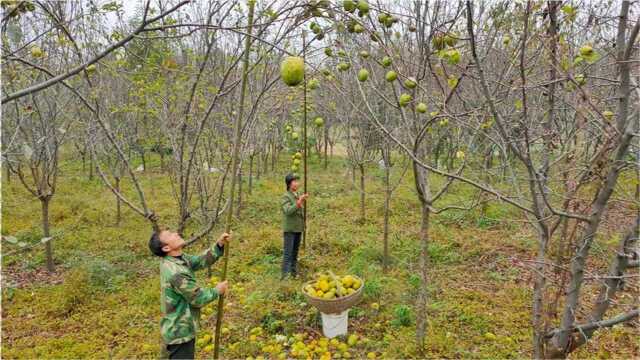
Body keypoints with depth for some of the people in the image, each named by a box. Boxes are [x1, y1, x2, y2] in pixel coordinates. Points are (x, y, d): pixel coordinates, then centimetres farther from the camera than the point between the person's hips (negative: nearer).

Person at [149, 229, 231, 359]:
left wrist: (219, 245, -10)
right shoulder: (176, 273, -31)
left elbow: (200, 261, 2)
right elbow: (198, 299, -22)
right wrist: (217, 291, -6)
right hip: (180, 332, -9)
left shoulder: (178, 258, -3)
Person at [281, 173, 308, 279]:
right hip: (290, 229, -7)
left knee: (295, 252, 10)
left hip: (298, 228, 7)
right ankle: (285, 275, -4)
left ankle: (294, 272, 18)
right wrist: (299, 201, -29)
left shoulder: (297, 195, 11)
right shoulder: (286, 196, -10)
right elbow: (288, 211, -25)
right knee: (288, 253, -7)